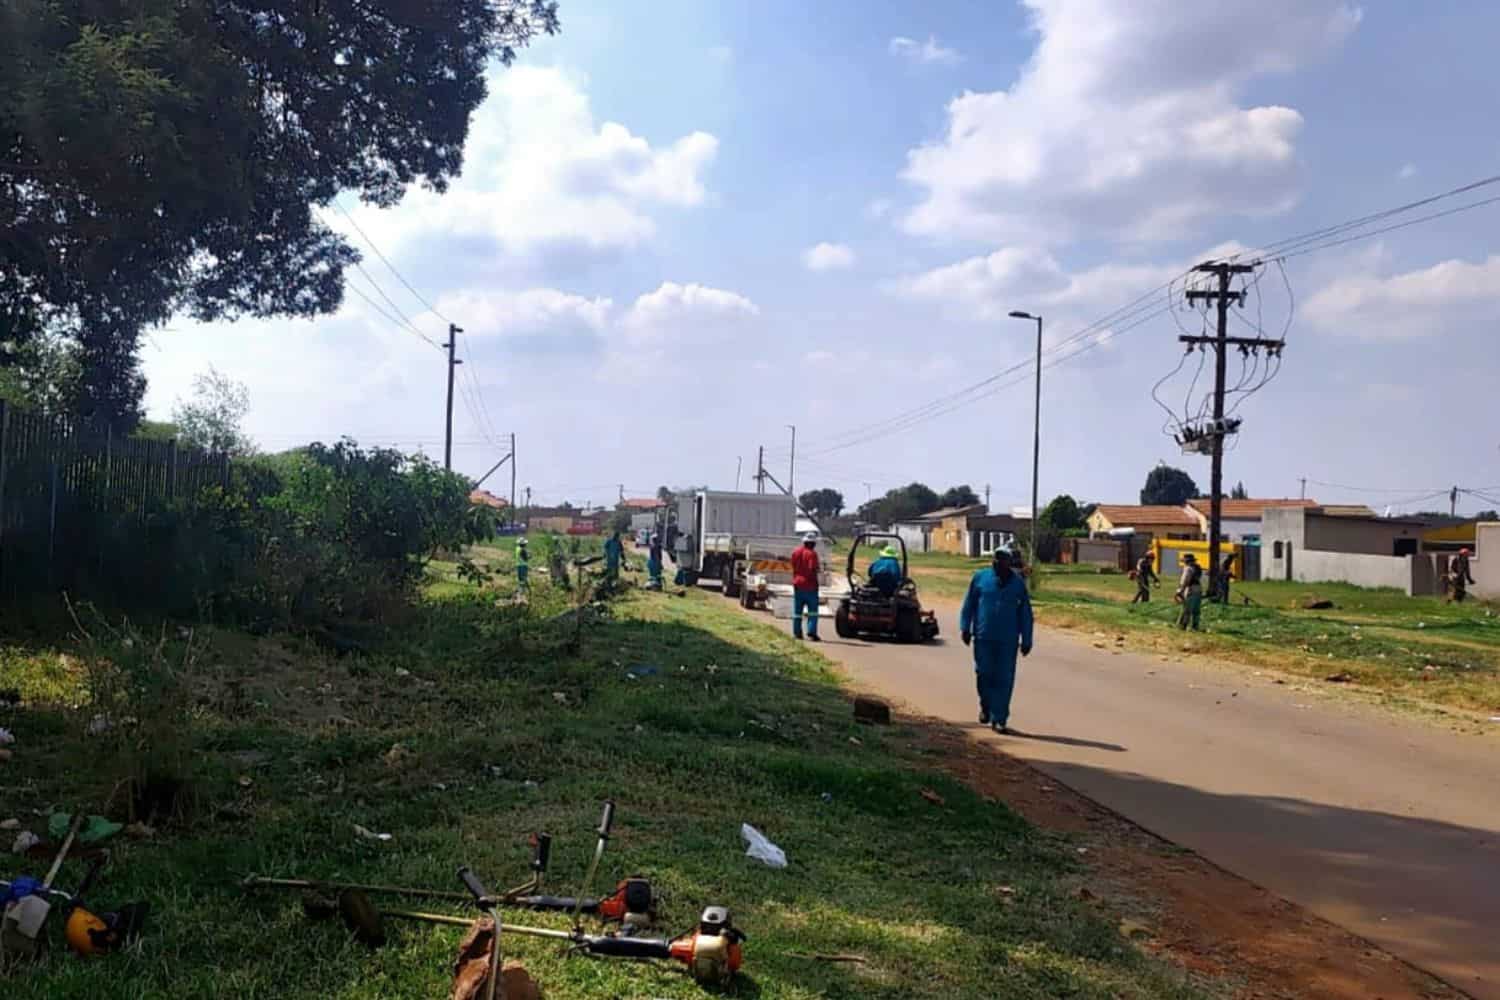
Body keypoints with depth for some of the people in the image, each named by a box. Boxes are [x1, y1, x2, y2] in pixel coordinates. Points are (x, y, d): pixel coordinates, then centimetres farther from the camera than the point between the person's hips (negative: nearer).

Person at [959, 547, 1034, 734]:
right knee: (984, 674, 3)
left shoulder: (1018, 584, 5)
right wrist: (965, 628, 1)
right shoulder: (980, 578, 4)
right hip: (983, 638, 0)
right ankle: (986, 707, 29)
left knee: (1004, 680, -1)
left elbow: (1025, 614, 8)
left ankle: (999, 719, 4)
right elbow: (969, 604, 7)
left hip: (1008, 641, 0)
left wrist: (1026, 640, 6)